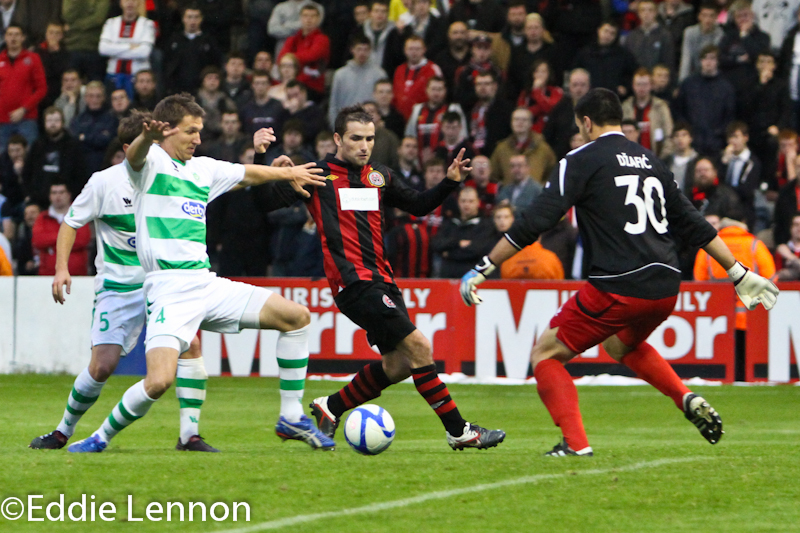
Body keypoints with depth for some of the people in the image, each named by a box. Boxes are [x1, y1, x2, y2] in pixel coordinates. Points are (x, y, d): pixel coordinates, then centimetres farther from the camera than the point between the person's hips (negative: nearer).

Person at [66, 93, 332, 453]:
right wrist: (147, 137, -52)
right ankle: (101, 438, -1)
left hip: (206, 286, 8)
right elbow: (136, 155, -29)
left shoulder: (203, 169, 18)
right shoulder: (151, 162, -3)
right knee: (160, 381, -25)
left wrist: (288, 173, 48)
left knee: (296, 316, 3)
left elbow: (247, 174, 38)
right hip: (169, 291, -8)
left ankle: (291, 418, 12)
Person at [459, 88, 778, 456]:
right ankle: (689, 401, 16)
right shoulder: (651, 161, 18)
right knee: (621, 344, 35)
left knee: (545, 355, 6)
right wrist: (740, 275, 27)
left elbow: (534, 224, -7)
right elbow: (694, 226, 20)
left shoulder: (582, 161, -1)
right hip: (666, 287, 7)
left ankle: (576, 443, -9)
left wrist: (482, 270, -3)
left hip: (617, 287, -7)